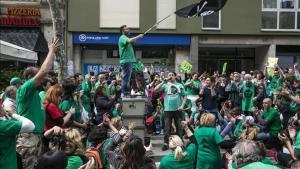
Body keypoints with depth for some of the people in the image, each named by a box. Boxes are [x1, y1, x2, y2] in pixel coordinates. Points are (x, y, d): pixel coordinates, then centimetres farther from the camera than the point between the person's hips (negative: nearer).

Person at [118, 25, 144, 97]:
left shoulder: (126, 38, 24)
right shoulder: (122, 37, -8)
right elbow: (129, 41, -27)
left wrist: (137, 38, 3)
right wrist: (138, 36, -20)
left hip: (129, 60, 10)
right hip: (126, 61, -10)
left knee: (127, 78, 13)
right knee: (126, 77, -9)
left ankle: (126, 92, 19)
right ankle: (124, 93, -7)